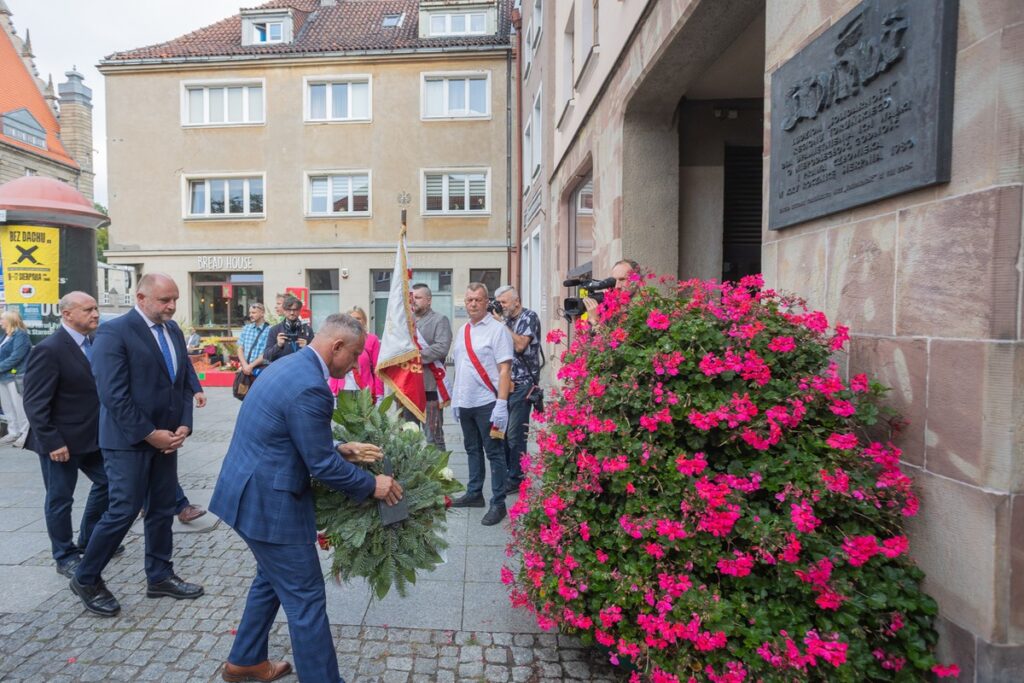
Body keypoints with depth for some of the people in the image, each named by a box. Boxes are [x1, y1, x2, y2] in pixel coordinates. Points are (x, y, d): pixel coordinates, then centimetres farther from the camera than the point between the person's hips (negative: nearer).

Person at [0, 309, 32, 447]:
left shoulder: (21, 335, -12)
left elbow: (15, 357, -19)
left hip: (15, 377, -9)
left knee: (20, 407, -4)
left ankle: (26, 435, 3)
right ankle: (13, 433, 23)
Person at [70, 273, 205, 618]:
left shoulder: (173, 330, 8)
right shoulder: (114, 331, -13)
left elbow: (185, 381, 10)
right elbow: (113, 395, -18)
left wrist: (183, 425, -2)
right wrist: (149, 434, -16)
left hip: (166, 437, 7)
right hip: (129, 440, -6)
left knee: (163, 509, 13)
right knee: (124, 510, -1)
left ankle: (160, 576, 27)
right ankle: (85, 578, 23)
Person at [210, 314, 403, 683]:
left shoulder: (289, 365, 6)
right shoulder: (309, 387, -26)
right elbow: (322, 466, -21)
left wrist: (339, 448, 8)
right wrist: (373, 485, -9)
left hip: (252, 493, 11)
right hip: (267, 502, -11)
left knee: (272, 578, 28)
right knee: (306, 599, 3)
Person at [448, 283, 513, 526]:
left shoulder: (497, 329, -9)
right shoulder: (462, 331, 13)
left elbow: (504, 369, -14)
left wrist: (501, 403, -21)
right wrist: (455, 399, 15)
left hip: (487, 403, -7)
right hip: (465, 403, 7)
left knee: (494, 453, 2)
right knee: (472, 450, 17)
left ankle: (498, 504, 11)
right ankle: (474, 494, 31)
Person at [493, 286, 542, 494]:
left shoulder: (530, 317, -4)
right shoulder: (506, 321, 16)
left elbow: (520, 345, -17)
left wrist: (501, 324, -12)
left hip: (522, 385, -7)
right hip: (506, 383, 7)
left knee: (515, 435, -4)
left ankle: (516, 479, 8)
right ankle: (506, 473, 22)